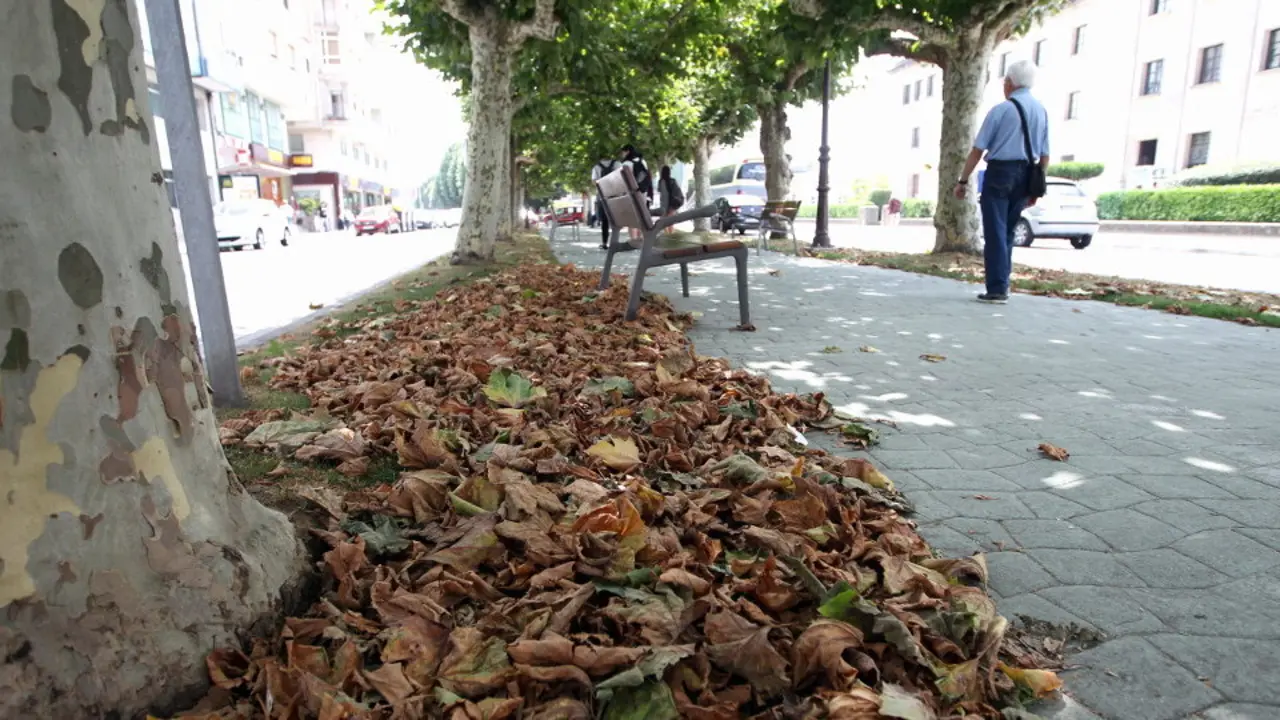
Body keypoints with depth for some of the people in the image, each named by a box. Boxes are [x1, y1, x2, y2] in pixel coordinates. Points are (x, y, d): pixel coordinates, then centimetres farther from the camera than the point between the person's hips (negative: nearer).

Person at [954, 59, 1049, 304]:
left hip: (1000, 174, -6)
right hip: (1024, 178, 6)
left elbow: (978, 150, -9)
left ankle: (997, 289, -8)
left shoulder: (1001, 109, -5)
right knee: (1007, 233, 15)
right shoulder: (1042, 111, 13)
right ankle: (1002, 284, 18)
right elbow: (1045, 155, 13)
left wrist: (963, 180, -4)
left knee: (995, 233, -5)